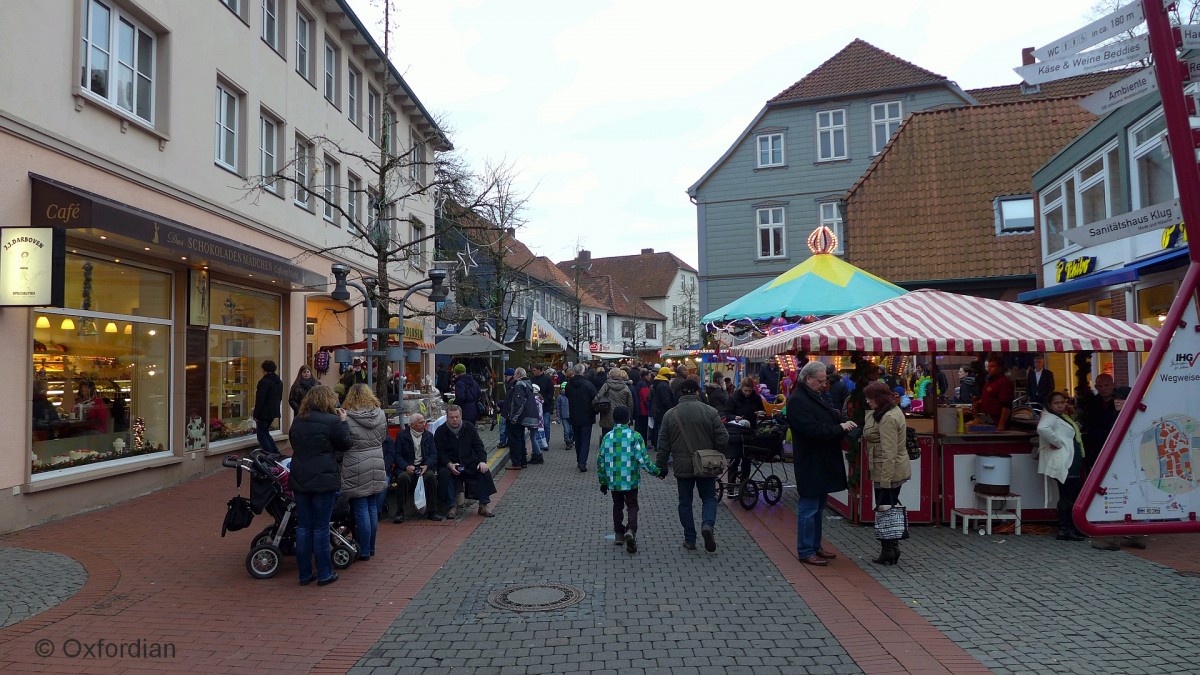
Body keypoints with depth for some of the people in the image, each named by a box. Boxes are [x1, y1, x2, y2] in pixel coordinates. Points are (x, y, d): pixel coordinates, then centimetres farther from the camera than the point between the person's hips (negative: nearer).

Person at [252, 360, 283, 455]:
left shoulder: (264, 381, -15)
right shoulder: (279, 382, 12)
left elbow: (260, 400, -17)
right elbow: (280, 398, 17)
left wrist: (256, 415, -12)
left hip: (264, 413, -8)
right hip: (274, 413, 8)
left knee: (261, 434, 0)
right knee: (265, 432, 20)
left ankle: (270, 454, -7)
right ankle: (275, 452, 15)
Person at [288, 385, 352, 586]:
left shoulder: (297, 421, 7)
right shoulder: (332, 421, -12)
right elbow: (345, 444, -2)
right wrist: (343, 422, 7)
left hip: (299, 480, 5)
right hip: (324, 480, -5)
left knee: (303, 527, 11)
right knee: (321, 528, 2)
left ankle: (305, 574, 17)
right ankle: (324, 574, 11)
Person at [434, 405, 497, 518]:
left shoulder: (469, 427, 5)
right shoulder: (440, 431, -3)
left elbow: (478, 446, 3)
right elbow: (440, 453, -8)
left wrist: (482, 461, -14)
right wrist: (449, 464, -26)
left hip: (469, 463, 2)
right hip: (449, 465, -2)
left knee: (484, 471, -22)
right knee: (444, 474, -33)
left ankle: (484, 505, -17)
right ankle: (451, 507, -24)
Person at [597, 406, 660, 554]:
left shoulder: (607, 437, -1)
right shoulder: (635, 436, -10)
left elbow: (600, 460, 3)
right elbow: (642, 458, -15)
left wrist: (603, 481, 12)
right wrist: (655, 470, -2)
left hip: (613, 481, 2)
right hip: (631, 480, -2)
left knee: (617, 506, 19)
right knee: (632, 506, 9)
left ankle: (619, 534, 25)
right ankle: (631, 530, -13)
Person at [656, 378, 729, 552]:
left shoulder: (670, 414, -1)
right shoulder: (709, 412, -6)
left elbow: (663, 445, 1)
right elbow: (723, 438, -8)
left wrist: (661, 467, 9)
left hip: (682, 466, 1)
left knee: (685, 503, 11)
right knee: (709, 498, 14)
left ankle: (690, 539, 13)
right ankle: (708, 525, -11)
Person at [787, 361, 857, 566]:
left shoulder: (815, 397, 15)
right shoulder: (797, 401, -18)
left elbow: (832, 416, 20)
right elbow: (812, 429, -26)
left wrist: (845, 422, -2)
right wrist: (840, 428, -20)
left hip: (822, 463, 10)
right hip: (810, 464, -10)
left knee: (818, 507, 17)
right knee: (809, 508, -3)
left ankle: (815, 546, 27)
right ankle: (806, 552, 5)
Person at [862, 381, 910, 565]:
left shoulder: (888, 419, -21)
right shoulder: (892, 410, 12)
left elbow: (889, 453, -25)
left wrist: (885, 482, -24)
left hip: (888, 472, -10)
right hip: (896, 471, 10)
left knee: (884, 510, 0)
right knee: (890, 510, 17)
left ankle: (888, 553, 9)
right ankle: (892, 550, 26)